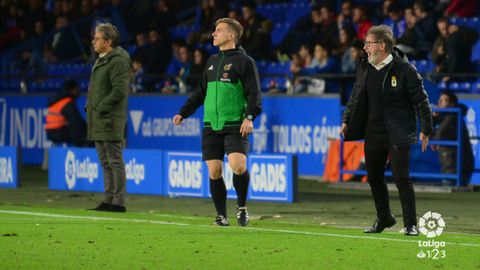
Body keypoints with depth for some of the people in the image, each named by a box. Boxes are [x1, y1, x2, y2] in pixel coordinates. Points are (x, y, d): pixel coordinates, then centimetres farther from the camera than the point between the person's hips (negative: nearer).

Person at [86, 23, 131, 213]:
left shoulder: (118, 61, -13)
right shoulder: (101, 60, 19)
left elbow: (120, 90, -20)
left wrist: (101, 108, -18)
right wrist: (90, 107, 12)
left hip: (110, 120, -10)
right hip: (98, 121, 10)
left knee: (114, 161, -7)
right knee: (105, 163, 12)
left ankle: (118, 202, -6)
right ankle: (108, 200, 17)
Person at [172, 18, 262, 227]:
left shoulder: (244, 61, -1)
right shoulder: (212, 61, 18)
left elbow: (254, 93, -7)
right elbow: (200, 93, 26)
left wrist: (249, 117, -21)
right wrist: (183, 114, 20)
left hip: (235, 126, -6)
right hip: (211, 126, 6)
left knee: (238, 166, -20)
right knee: (214, 171, 0)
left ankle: (242, 207, 1)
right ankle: (221, 216, 10)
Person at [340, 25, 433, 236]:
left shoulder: (404, 70, -11)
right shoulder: (365, 68, 7)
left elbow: (421, 100, -9)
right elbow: (356, 97, 19)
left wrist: (426, 129, -11)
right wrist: (347, 120, 10)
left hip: (397, 135, -6)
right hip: (373, 134, 6)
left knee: (402, 179, -9)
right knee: (374, 177, 13)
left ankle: (411, 224, -2)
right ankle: (384, 218, 31)